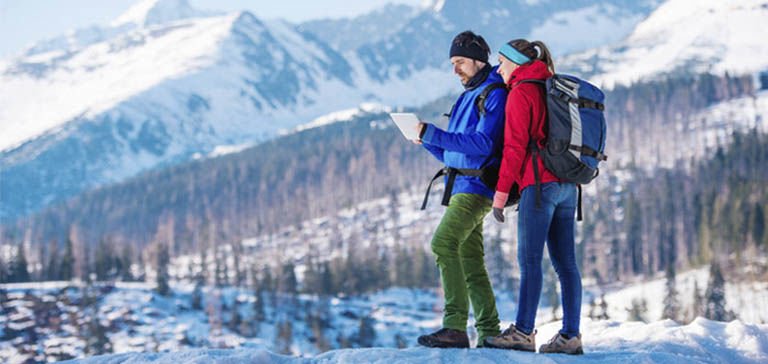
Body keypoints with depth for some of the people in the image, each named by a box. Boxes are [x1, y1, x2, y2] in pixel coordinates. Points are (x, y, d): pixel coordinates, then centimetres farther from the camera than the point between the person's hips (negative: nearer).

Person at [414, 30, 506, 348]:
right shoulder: (468, 96, 21)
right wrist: (426, 139, 3)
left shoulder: (494, 94, -8)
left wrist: (432, 133, -24)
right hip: (461, 188, 10)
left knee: (444, 242, -23)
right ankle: (488, 331, 12)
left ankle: (455, 326, -28)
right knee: (471, 262, 9)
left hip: (477, 188, -10)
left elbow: (482, 144, -21)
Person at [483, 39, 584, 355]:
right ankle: (571, 335, 1)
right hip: (566, 184, 8)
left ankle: (523, 331, -13)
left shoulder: (520, 92, -4)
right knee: (565, 262, 4)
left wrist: (500, 192, -8)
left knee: (529, 259, -9)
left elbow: (515, 146, -9)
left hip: (539, 183, -8)